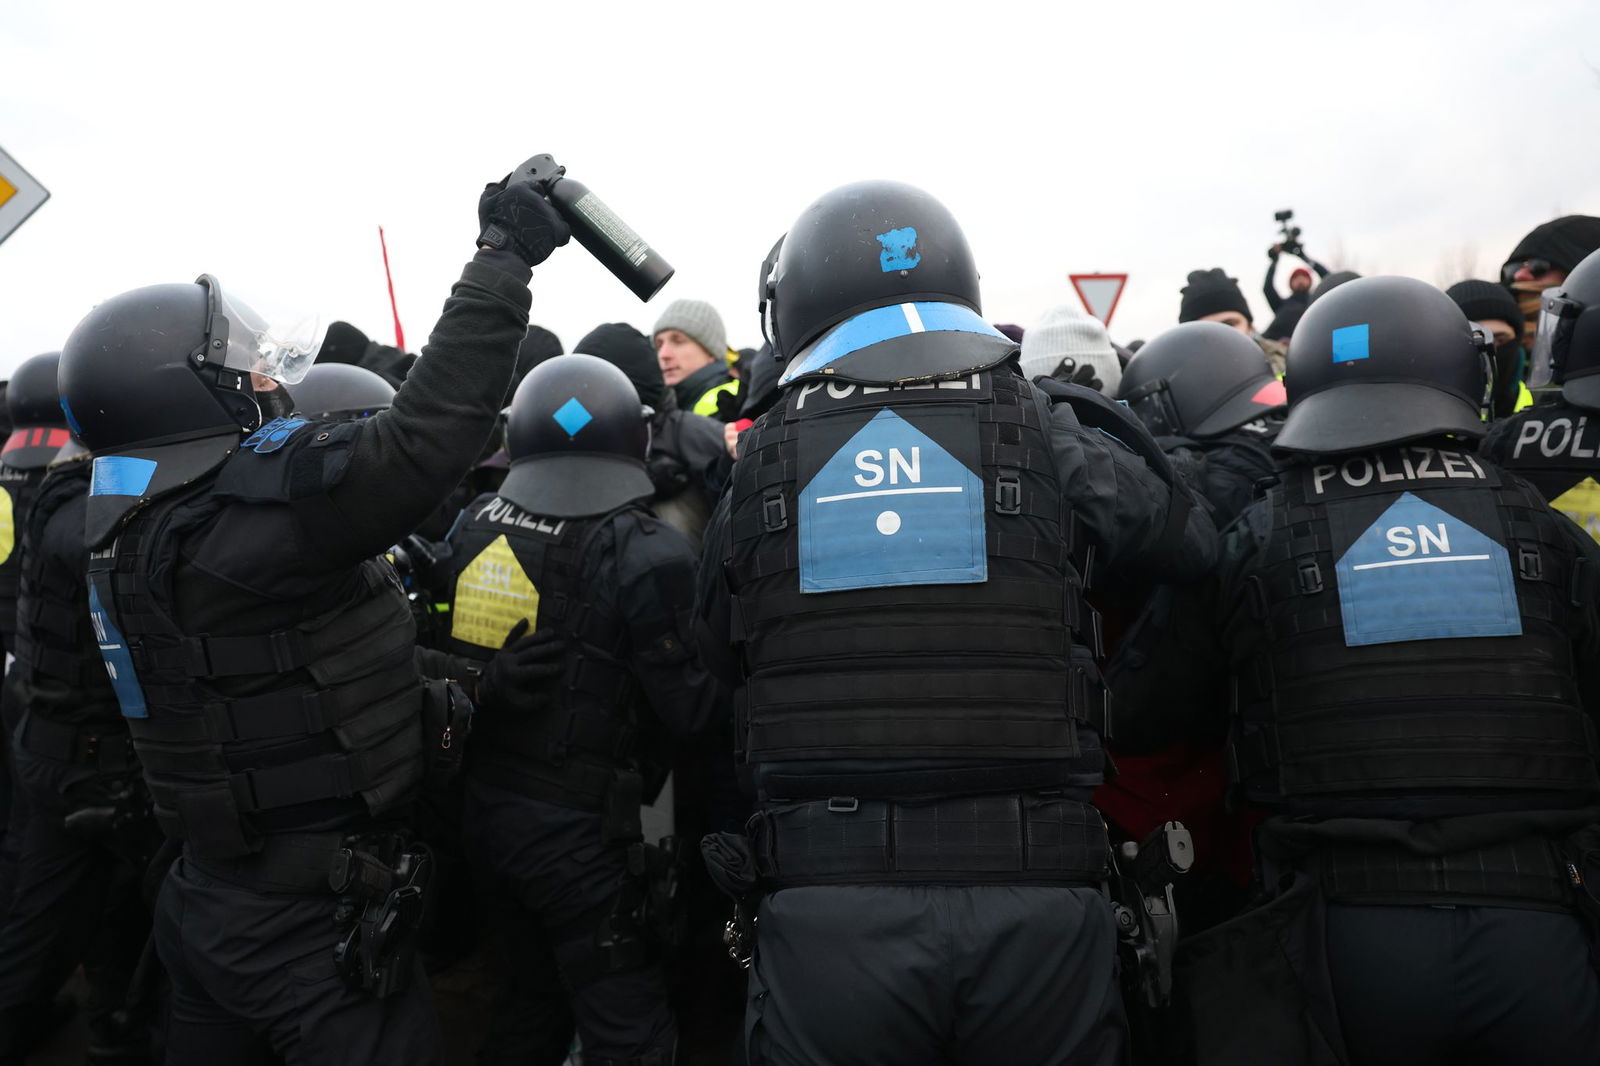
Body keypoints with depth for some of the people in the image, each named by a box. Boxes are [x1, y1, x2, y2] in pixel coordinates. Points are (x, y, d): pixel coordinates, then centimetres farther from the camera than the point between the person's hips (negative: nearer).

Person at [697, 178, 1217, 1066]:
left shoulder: (759, 465, 2)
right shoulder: (1044, 435, -1)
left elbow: (718, 654, 12)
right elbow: (1195, 544, 12)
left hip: (826, 906, 0)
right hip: (1035, 901, 1)